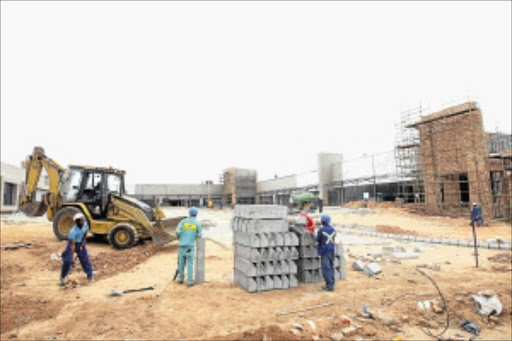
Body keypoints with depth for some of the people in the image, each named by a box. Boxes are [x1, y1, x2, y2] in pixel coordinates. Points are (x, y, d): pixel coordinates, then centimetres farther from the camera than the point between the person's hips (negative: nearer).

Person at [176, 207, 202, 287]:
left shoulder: (183, 221, 2)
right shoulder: (198, 223, -2)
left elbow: (177, 231, -9)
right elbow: (199, 235, 4)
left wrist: (179, 238, 12)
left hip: (182, 245, 2)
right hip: (190, 246, -2)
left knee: (181, 262, 16)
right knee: (190, 264, 3)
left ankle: (181, 278, 27)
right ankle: (189, 281, 3)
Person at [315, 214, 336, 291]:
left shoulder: (321, 230, -15)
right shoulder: (333, 229, 2)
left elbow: (318, 239, -5)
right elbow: (334, 237, 13)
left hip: (324, 251, -6)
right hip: (332, 250, 6)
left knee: (326, 268, -2)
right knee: (331, 267, 15)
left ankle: (330, 286, -2)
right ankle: (331, 284, 21)